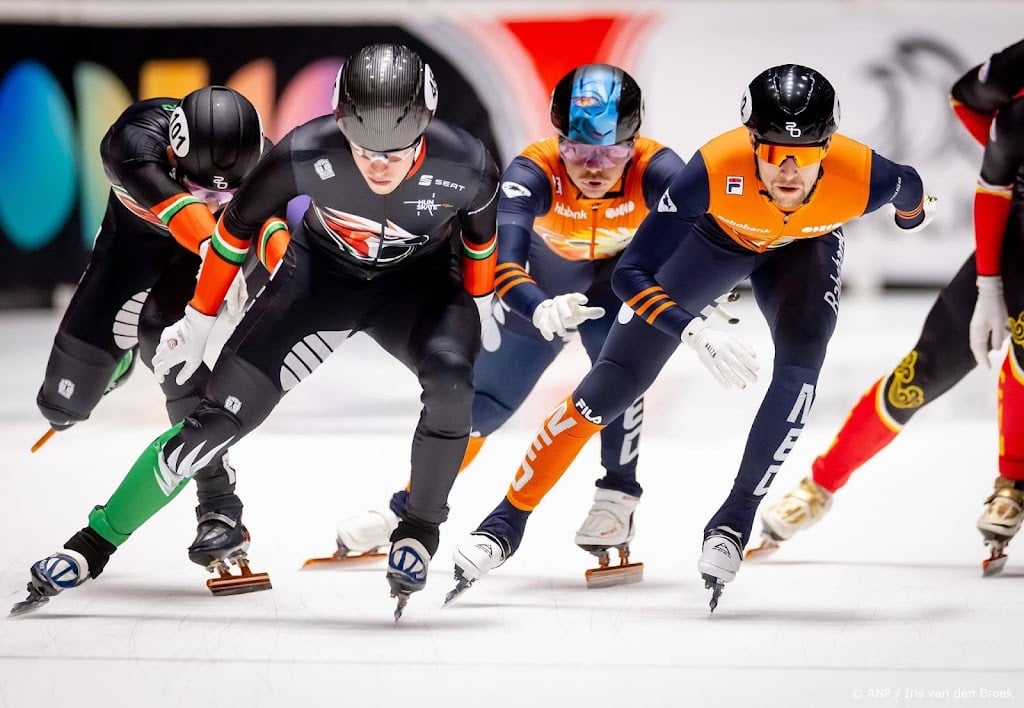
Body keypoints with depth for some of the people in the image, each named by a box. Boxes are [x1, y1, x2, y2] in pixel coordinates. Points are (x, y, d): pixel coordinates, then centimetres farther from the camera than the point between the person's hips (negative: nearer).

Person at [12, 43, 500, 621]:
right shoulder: (305, 154, -32)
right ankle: (95, 544, 4)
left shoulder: (466, 167, -31)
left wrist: (478, 307, 10)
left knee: (452, 384, -30)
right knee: (222, 414, -9)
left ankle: (420, 529, -4)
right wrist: (199, 322, -2)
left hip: (420, 281, 0)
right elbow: (238, 226, -12)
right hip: (321, 275, 0)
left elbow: (480, 233, -5)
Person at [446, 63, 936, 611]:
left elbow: (909, 189, -10)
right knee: (614, 381, -3)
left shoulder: (862, 176, -38)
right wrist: (694, 332, -49)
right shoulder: (715, 168, -42)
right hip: (716, 236, -1)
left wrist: (910, 214, 13)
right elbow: (629, 274, -35)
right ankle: (507, 520, 9)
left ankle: (733, 523, -11)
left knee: (800, 364, -26)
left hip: (802, 248, 1)